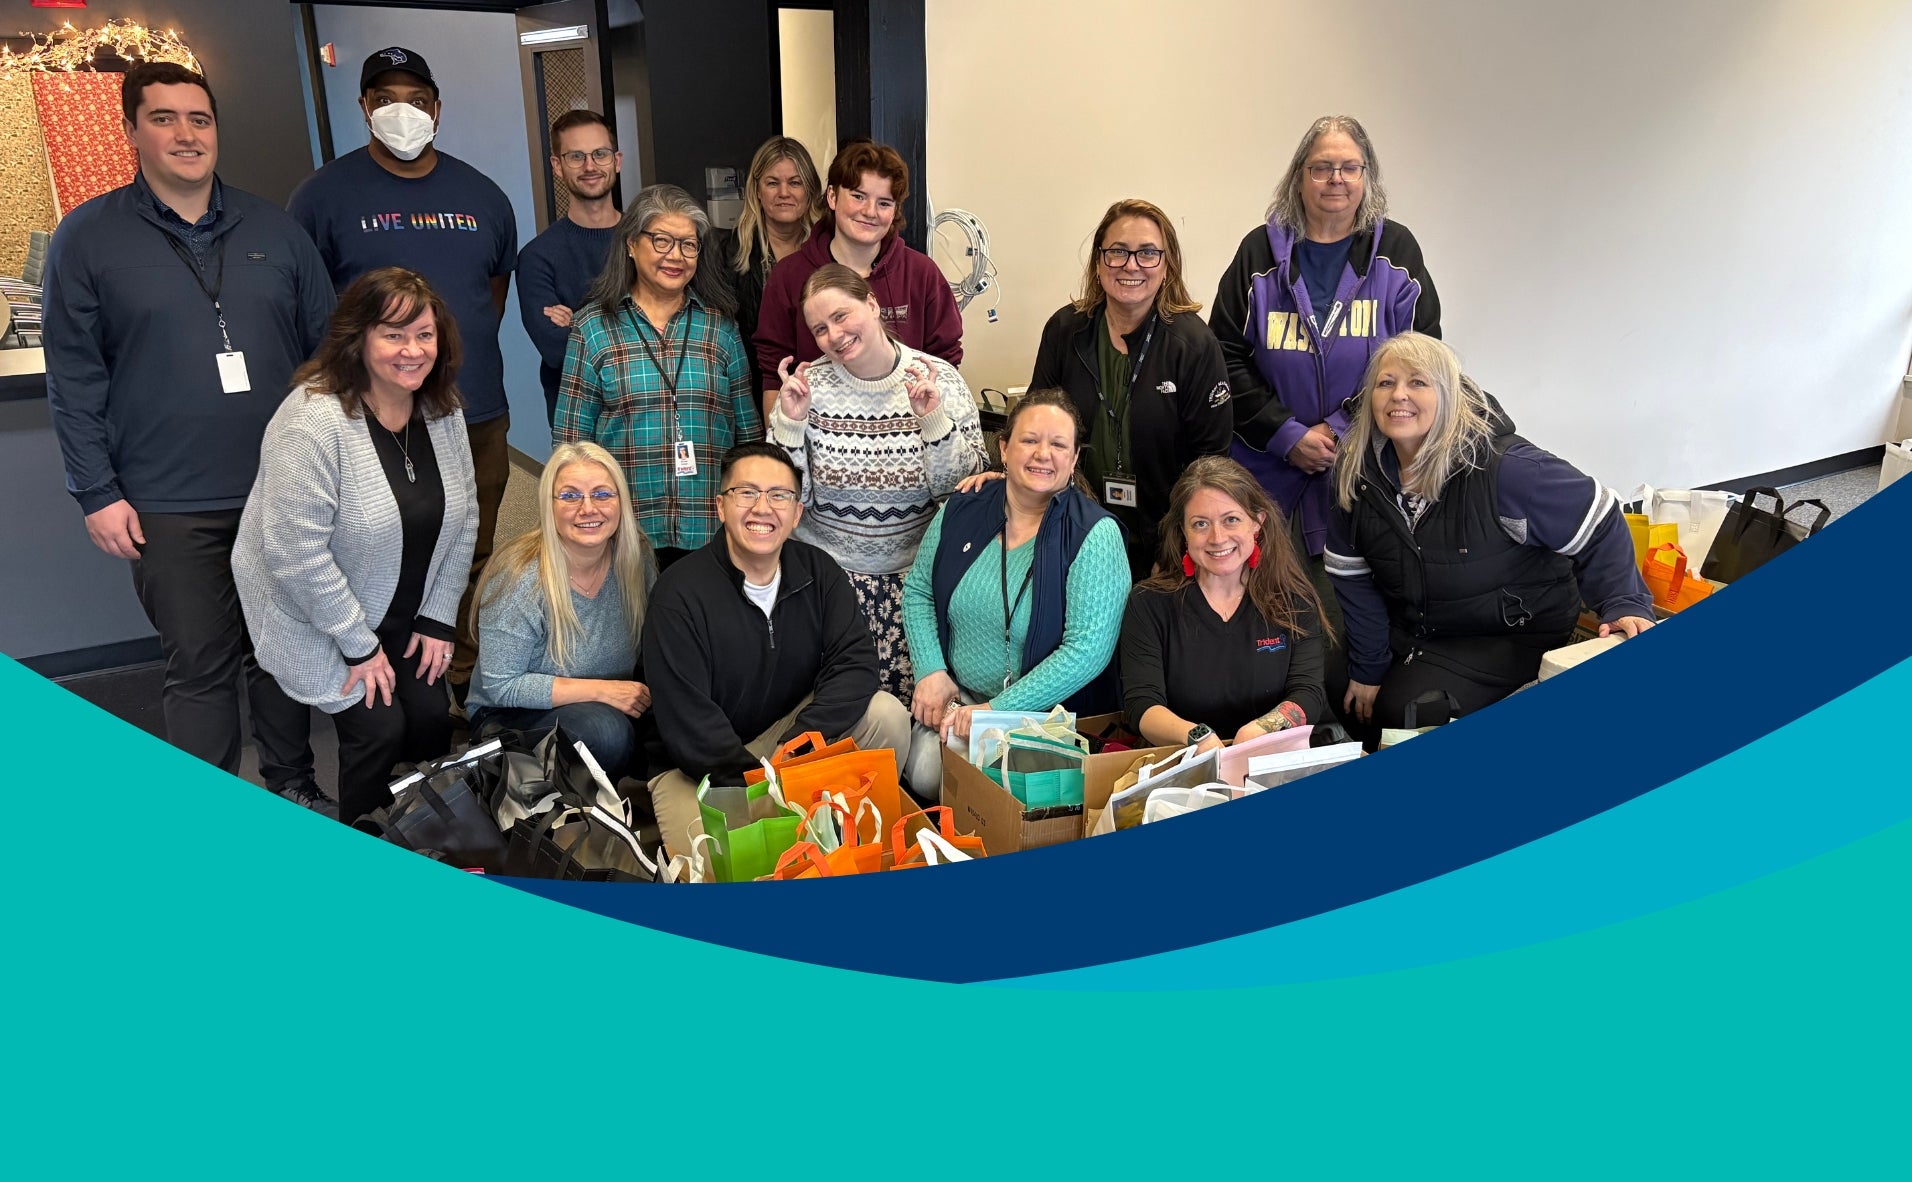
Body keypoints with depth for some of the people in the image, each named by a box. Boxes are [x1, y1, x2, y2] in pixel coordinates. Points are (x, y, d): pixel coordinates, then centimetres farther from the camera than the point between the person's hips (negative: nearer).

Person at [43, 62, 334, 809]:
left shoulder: (273, 230, 8)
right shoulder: (88, 238, 1)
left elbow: (327, 346, 10)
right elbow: (73, 380, -1)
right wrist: (97, 493, -6)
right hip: (170, 508, -2)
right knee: (200, 668, 4)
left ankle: (290, 782, 31)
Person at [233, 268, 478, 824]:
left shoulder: (443, 411, -4)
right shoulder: (313, 419, -26)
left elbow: (462, 519, 4)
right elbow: (296, 552, -27)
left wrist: (438, 618, 0)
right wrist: (359, 646, -20)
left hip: (403, 617, 6)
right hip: (316, 617, -6)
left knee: (432, 717, -2)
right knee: (379, 728, -11)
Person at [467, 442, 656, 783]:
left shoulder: (636, 554, -7)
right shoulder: (521, 578, -21)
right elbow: (500, 686, -18)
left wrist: (647, 691, -14)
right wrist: (601, 690, -24)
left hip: (614, 704, 5)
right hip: (512, 716, -5)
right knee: (606, 730, -34)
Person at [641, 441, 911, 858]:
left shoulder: (818, 571, -2)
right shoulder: (680, 593, -16)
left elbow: (855, 661, -13)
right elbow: (688, 723, -20)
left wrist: (796, 747, -27)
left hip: (792, 731, 4)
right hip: (700, 766, -4)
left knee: (886, 715, -18)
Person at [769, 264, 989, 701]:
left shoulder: (941, 380, -3)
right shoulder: (810, 385, -2)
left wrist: (933, 419, -19)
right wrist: (789, 423, -15)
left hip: (914, 572, 0)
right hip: (826, 570, 0)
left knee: (914, 698, -9)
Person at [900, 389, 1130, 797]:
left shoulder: (1096, 534, -14)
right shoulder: (961, 511, 1)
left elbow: (1088, 649, -20)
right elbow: (918, 591, 12)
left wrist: (997, 710, -22)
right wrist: (931, 670, -5)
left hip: (1047, 712, -3)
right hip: (957, 697, 4)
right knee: (925, 776, -23)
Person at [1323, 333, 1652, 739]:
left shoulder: (1501, 466, -24)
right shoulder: (1357, 472, -8)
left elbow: (1600, 526, -15)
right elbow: (1353, 579, -3)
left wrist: (1624, 605, -25)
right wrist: (1368, 670, -3)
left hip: (1513, 635, -5)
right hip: (1413, 636, 5)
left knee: (1404, 715, -22)